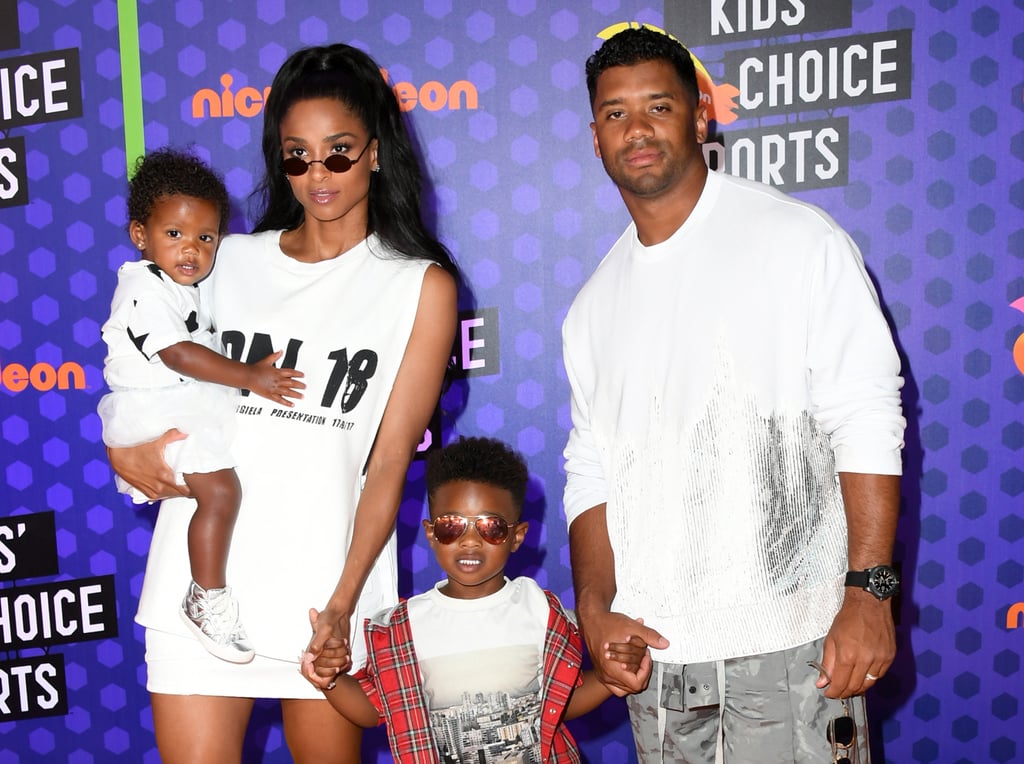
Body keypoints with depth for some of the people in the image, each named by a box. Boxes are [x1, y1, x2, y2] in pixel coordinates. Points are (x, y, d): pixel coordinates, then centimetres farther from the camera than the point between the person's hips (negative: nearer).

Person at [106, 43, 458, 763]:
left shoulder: (422, 285, 1)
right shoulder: (227, 260, 9)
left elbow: (391, 460, -4)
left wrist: (343, 601, -11)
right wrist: (125, 450, -3)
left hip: (326, 587, -1)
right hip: (200, 575, 2)